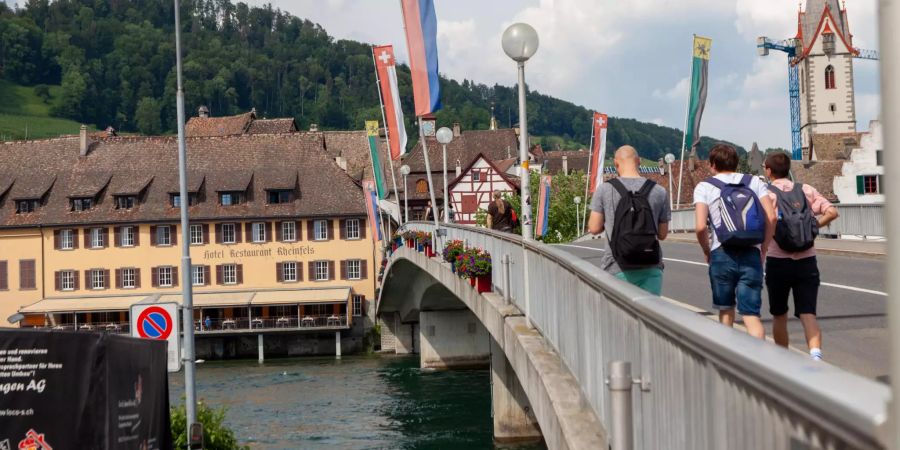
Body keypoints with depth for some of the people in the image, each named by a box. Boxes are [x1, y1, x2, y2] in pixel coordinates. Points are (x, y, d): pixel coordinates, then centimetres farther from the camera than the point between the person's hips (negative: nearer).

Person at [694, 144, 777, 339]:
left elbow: (701, 226, -8)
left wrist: (706, 251, 9)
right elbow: (771, 217, -1)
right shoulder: (754, 182, 10)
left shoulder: (705, 187, 4)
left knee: (726, 311, 17)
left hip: (722, 255, -1)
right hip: (751, 256, 1)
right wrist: (763, 249, 8)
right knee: (751, 314, -3)